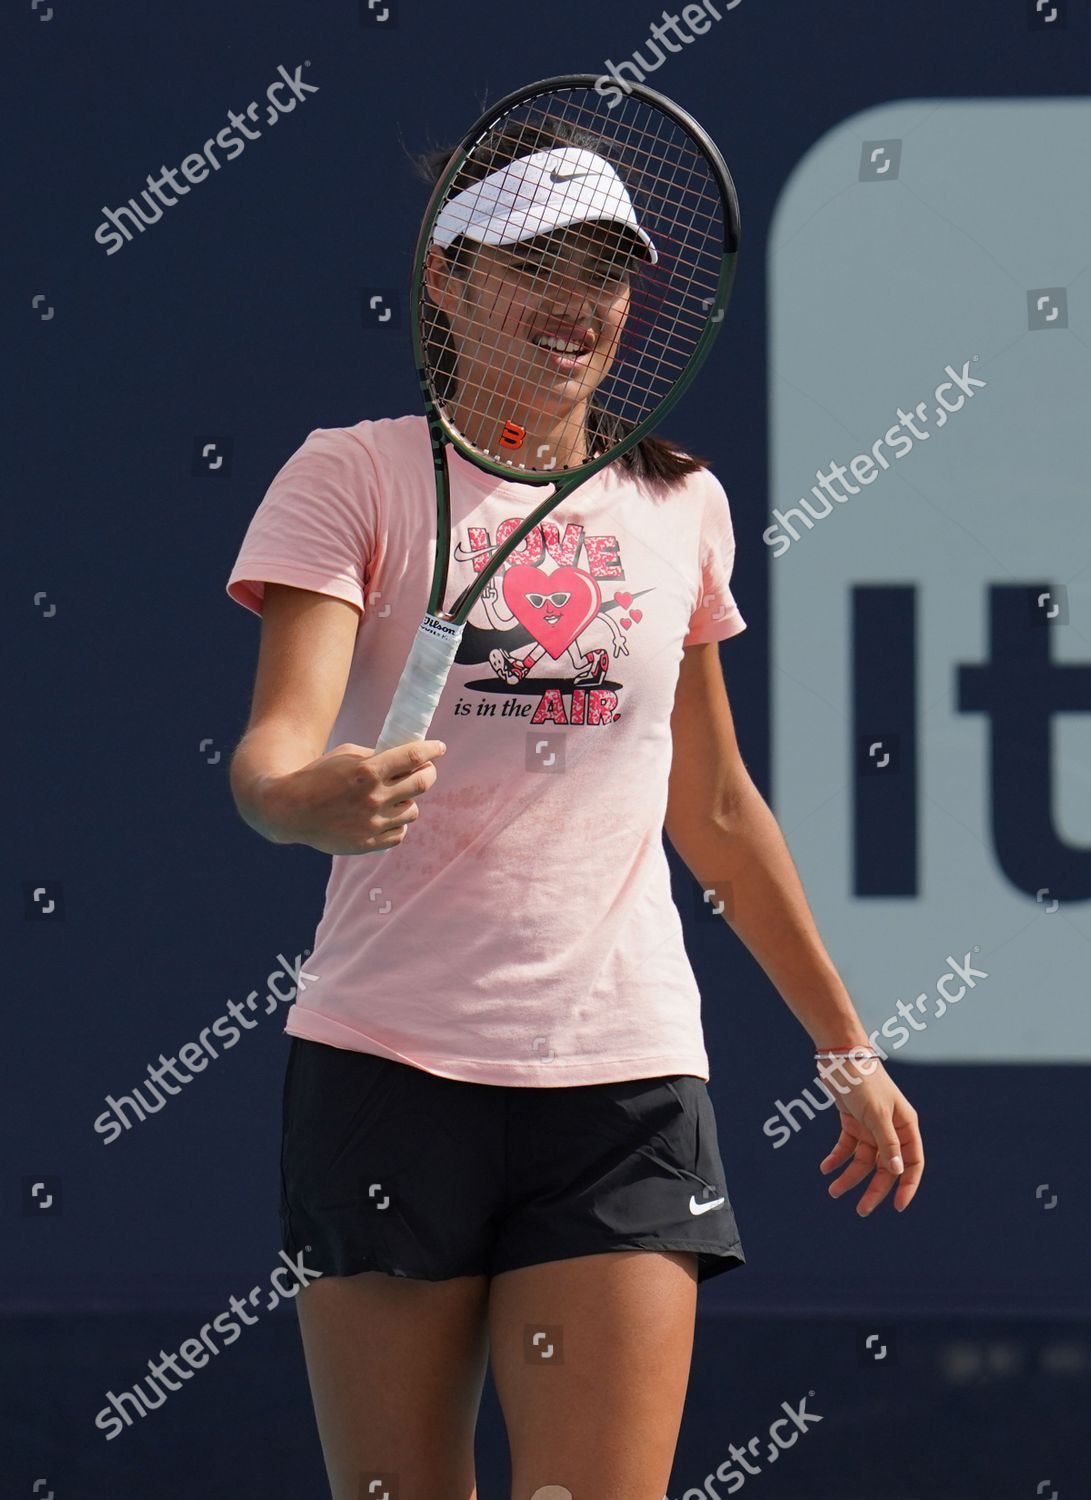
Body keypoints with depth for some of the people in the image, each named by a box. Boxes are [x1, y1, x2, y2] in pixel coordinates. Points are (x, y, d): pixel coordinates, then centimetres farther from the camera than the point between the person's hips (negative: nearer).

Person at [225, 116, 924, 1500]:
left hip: (626, 1076, 2)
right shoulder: (354, 476, 1)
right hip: (389, 1062, -2)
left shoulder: (680, 505, 12)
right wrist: (304, 798, -38)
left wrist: (844, 1045, 27)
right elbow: (277, 734, -14)